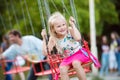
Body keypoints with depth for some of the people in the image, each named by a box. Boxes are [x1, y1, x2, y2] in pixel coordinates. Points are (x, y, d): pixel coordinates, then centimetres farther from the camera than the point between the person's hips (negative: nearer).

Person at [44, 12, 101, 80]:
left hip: (78, 53, -3)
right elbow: (46, 52, -8)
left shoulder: (70, 30, -12)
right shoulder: (53, 39, -4)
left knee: (76, 63, -35)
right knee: (62, 69, -25)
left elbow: (78, 38, -33)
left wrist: (73, 25, -27)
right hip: (68, 58, 3)